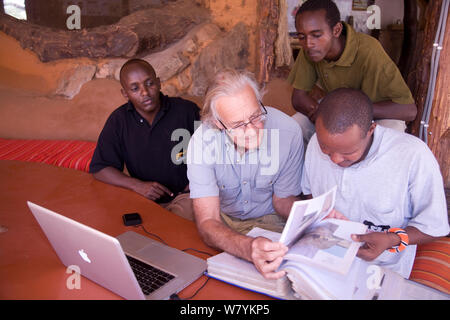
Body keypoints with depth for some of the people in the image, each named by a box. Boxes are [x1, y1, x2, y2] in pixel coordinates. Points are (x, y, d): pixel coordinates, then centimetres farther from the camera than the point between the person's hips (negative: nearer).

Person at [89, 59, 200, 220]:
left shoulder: (187, 110, -1)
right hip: (145, 201, 3)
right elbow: (99, 168, 2)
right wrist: (138, 185, -11)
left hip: (186, 196, -2)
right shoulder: (118, 120, 3)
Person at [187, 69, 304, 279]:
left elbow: (283, 199, -8)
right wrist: (249, 248, -51)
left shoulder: (288, 131, -24)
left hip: (269, 220, 0)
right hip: (223, 218, 1)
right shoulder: (202, 141, -26)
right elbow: (207, 223, -31)